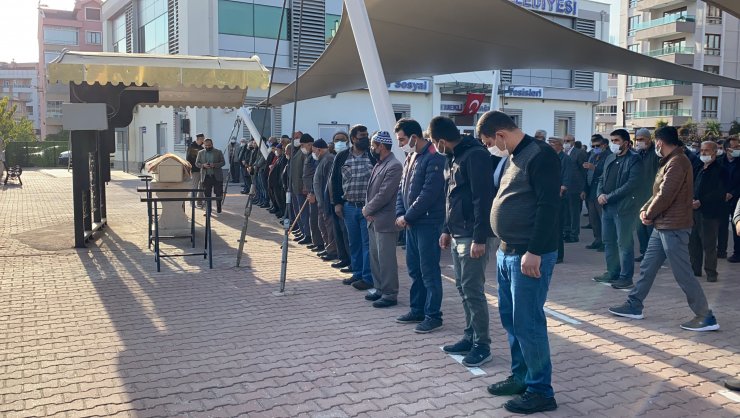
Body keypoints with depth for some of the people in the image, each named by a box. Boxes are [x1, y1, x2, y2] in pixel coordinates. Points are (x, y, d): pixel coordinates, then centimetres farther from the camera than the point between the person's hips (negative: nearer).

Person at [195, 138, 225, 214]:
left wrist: (215, 165, -17)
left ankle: (218, 208, 21)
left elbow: (223, 162, 1)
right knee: (207, 194, 2)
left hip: (217, 176, -1)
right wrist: (203, 165, -13)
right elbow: (197, 163, 9)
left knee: (218, 193, 2)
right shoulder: (200, 153, 8)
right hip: (206, 177, 1)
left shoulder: (218, 152, 3)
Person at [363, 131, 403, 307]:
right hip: (373, 219, 9)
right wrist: (367, 209, 0)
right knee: (375, 256, 15)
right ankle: (379, 288, 27)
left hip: (385, 221, -9)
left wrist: (367, 210, -9)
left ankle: (390, 294, 5)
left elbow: (384, 194, -20)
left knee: (386, 259, -3)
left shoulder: (394, 166, -16)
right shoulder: (379, 164, 14)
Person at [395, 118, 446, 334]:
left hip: (428, 224, -9)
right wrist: (400, 214, 0)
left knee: (429, 271, -2)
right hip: (411, 223, 9)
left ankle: (433, 316, 7)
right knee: (414, 269, 16)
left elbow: (429, 193, -20)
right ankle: (417, 310, 27)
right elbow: (402, 188, 16)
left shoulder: (434, 158, -15)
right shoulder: (410, 158, 14)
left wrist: (407, 217, -14)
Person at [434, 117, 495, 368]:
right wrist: (447, 230, 19)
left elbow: (483, 199, -21)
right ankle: (470, 338, 25)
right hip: (458, 236, 10)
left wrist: (479, 238, -23)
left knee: (473, 291, -4)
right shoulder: (457, 157, 15)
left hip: (473, 237, -10)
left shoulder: (475, 155, -16)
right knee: (463, 289, 14)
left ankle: (482, 345, 8)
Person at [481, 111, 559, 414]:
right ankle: (521, 377, 31)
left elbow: (548, 205, -21)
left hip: (530, 255, -10)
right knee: (510, 318, 16)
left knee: (528, 323, -3)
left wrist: (534, 251, -23)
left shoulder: (540, 155, -14)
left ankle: (541, 391, 11)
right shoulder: (513, 157, 16)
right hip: (507, 252, 10)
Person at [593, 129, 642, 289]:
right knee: (608, 241, 14)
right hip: (607, 207, 8)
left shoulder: (633, 160, -8)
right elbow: (602, 179, 18)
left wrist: (609, 196, -16)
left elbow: (632, 184, -17)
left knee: (624, 243, -2)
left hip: (624, 208, -8)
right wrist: (600, 194, -2)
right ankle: (612, 273, 25)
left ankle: (626, 277, 5)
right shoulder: (610, 159, 15)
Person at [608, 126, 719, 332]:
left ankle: (706, 317, 3)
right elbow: (658, 192, 17)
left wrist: (649, 214, -8)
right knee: (647, 267, 14)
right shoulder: (670, 162, 15)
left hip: (673, 227, -10)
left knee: (683, 273, -5)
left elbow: (665, 195, -22)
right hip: (663, 225, 10)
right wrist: (645, 209, 1)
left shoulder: (677, 162, -18)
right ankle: (633, 306, 22)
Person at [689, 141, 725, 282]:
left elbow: (719, 192, -16)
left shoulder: (718, 170, -8)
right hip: (696, 211, 7)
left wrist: (701, 202, -20)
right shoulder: (700, 169, 16)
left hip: (709, 212, -7)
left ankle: (711, 272, 6)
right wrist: (692, 201, 2)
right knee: (693, 242, 10)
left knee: (709, 244, -3)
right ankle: (695, 269, 20)